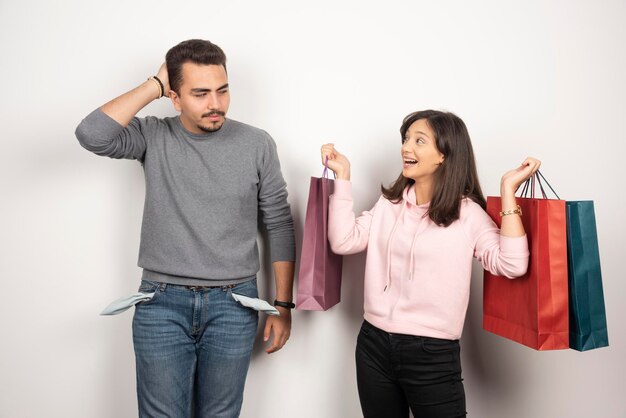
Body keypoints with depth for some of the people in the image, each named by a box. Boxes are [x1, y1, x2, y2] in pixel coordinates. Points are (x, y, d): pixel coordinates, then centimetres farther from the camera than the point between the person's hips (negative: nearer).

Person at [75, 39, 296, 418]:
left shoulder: (257, 144, -2)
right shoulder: (153, 137, -1)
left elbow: (279, 226, 2)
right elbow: (92, 135, -20)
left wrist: (283, 305, 0)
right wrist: (154, 85, -12)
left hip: (233, 306, 0)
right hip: (162, 303, 0)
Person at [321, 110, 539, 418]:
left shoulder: (468, 213, -6)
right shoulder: (389, 203, 7)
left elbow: (511, 265, -18)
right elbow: (343, 241, -2)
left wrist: (508, 190, -18)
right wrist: (342, 176, -2)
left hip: (433, 354, -4)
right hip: (374, 346, 4)